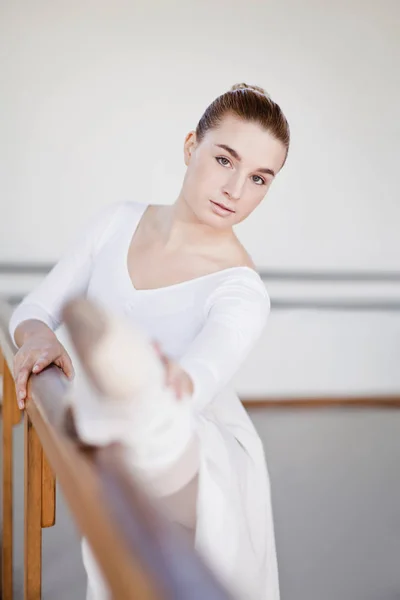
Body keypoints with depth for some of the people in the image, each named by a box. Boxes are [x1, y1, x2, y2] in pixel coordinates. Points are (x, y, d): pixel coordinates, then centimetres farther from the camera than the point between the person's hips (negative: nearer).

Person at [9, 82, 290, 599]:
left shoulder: (242, 291, -19)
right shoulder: (120, 222, -3)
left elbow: (202, 372, -39)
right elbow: (31, 309, 1)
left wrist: (170, 382, -64)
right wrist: (38, 335, -24)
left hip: (204, 471, -5)